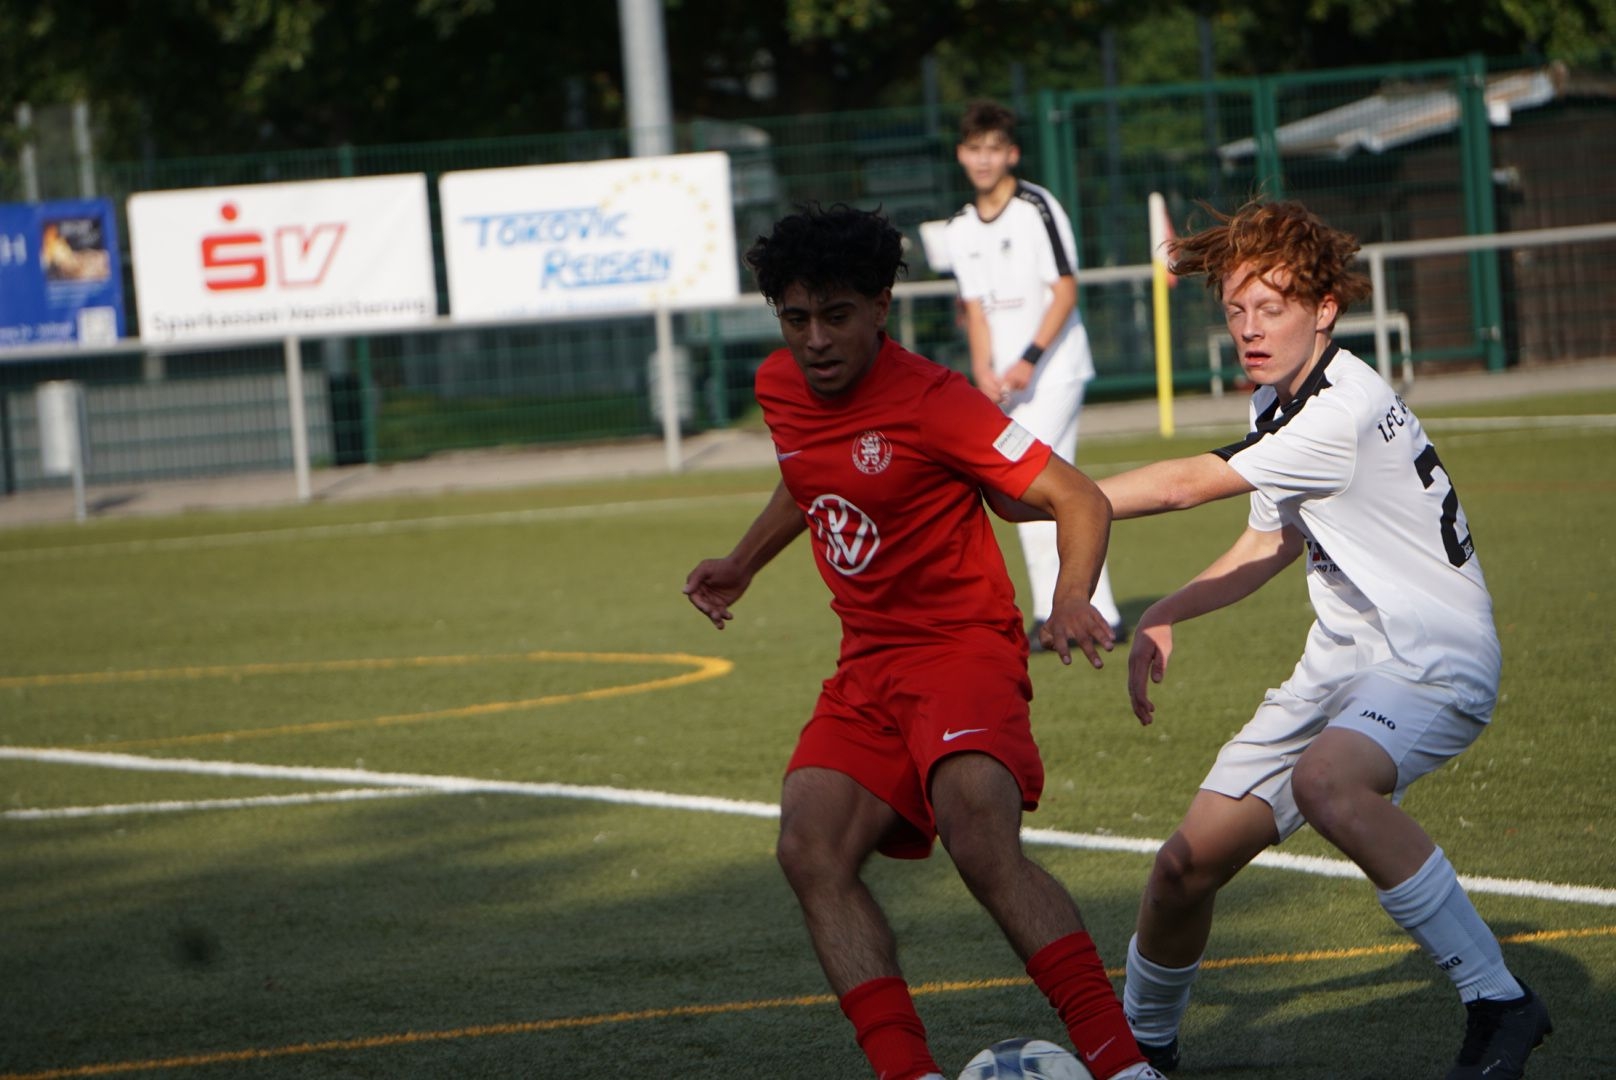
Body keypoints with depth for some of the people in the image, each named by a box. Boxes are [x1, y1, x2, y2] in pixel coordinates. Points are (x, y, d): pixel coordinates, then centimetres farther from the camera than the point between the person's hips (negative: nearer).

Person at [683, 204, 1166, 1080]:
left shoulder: (930, 401, -15)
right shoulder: (780, 387, 7)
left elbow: (1078, 499, -14)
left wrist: (1073, 599, -30)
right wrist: (741, 565, 35)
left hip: (963, 647, -7)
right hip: (866, 669, 7)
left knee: (980, 838, -31)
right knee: (811, 850, -17)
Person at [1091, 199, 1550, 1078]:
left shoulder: (1346, 411, -21)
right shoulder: (1276, 404, 9)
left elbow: (1185, 486, -21)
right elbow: (1273, 541, 23)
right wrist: (1164, 615, 9)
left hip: (1433, 660, -9)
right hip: (1342, 663, 9)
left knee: (1327, 783, -40)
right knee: (1189, 863, 4)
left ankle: (1498, 1007, -32)